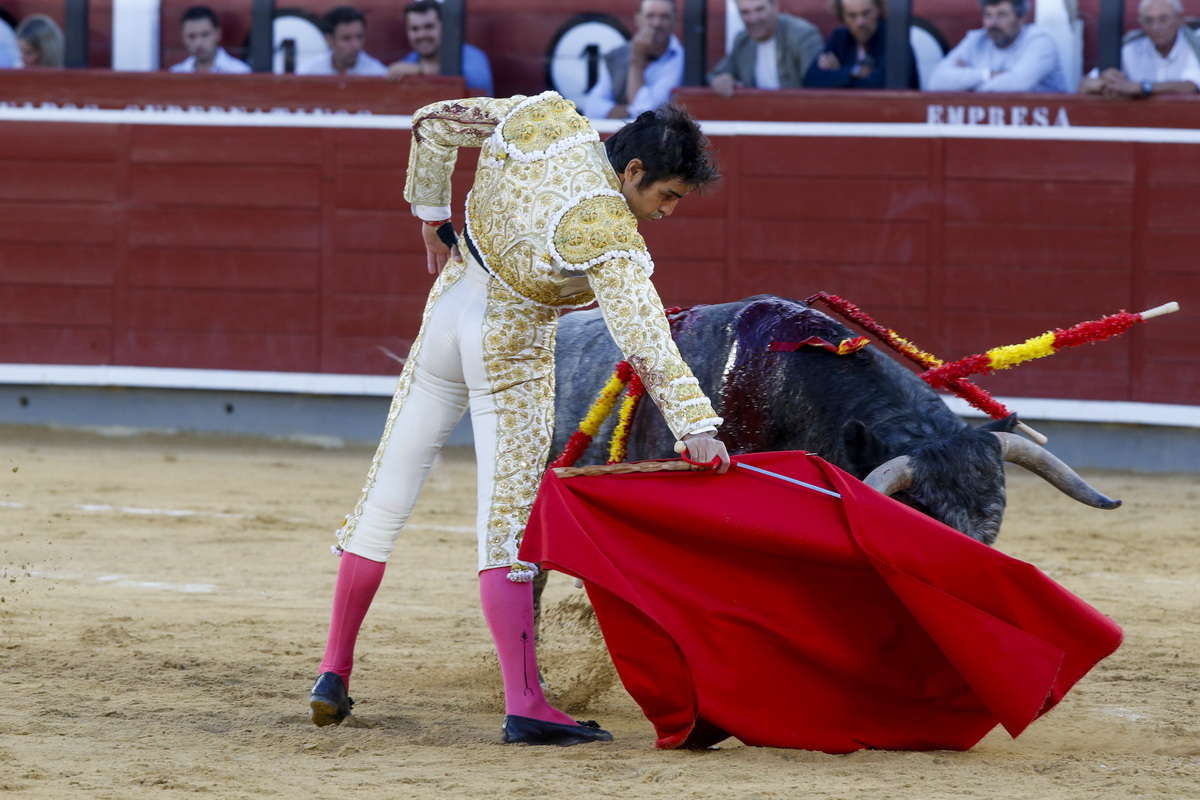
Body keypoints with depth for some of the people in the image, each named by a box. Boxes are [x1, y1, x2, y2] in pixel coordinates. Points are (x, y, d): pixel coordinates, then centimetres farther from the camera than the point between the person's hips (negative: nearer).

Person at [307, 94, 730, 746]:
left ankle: (333, 671, 21)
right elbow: (644, 337, -33)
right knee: (505, 527, -8)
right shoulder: (608, 234, -26)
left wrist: (432, 218, 17)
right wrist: (695, 427, -38)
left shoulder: (543, 118, -7)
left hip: (448, 310, 7)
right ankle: (524, 705, -12)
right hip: (510, 354, -7)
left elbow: (434, 123, 5)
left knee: (386, 498, 13)